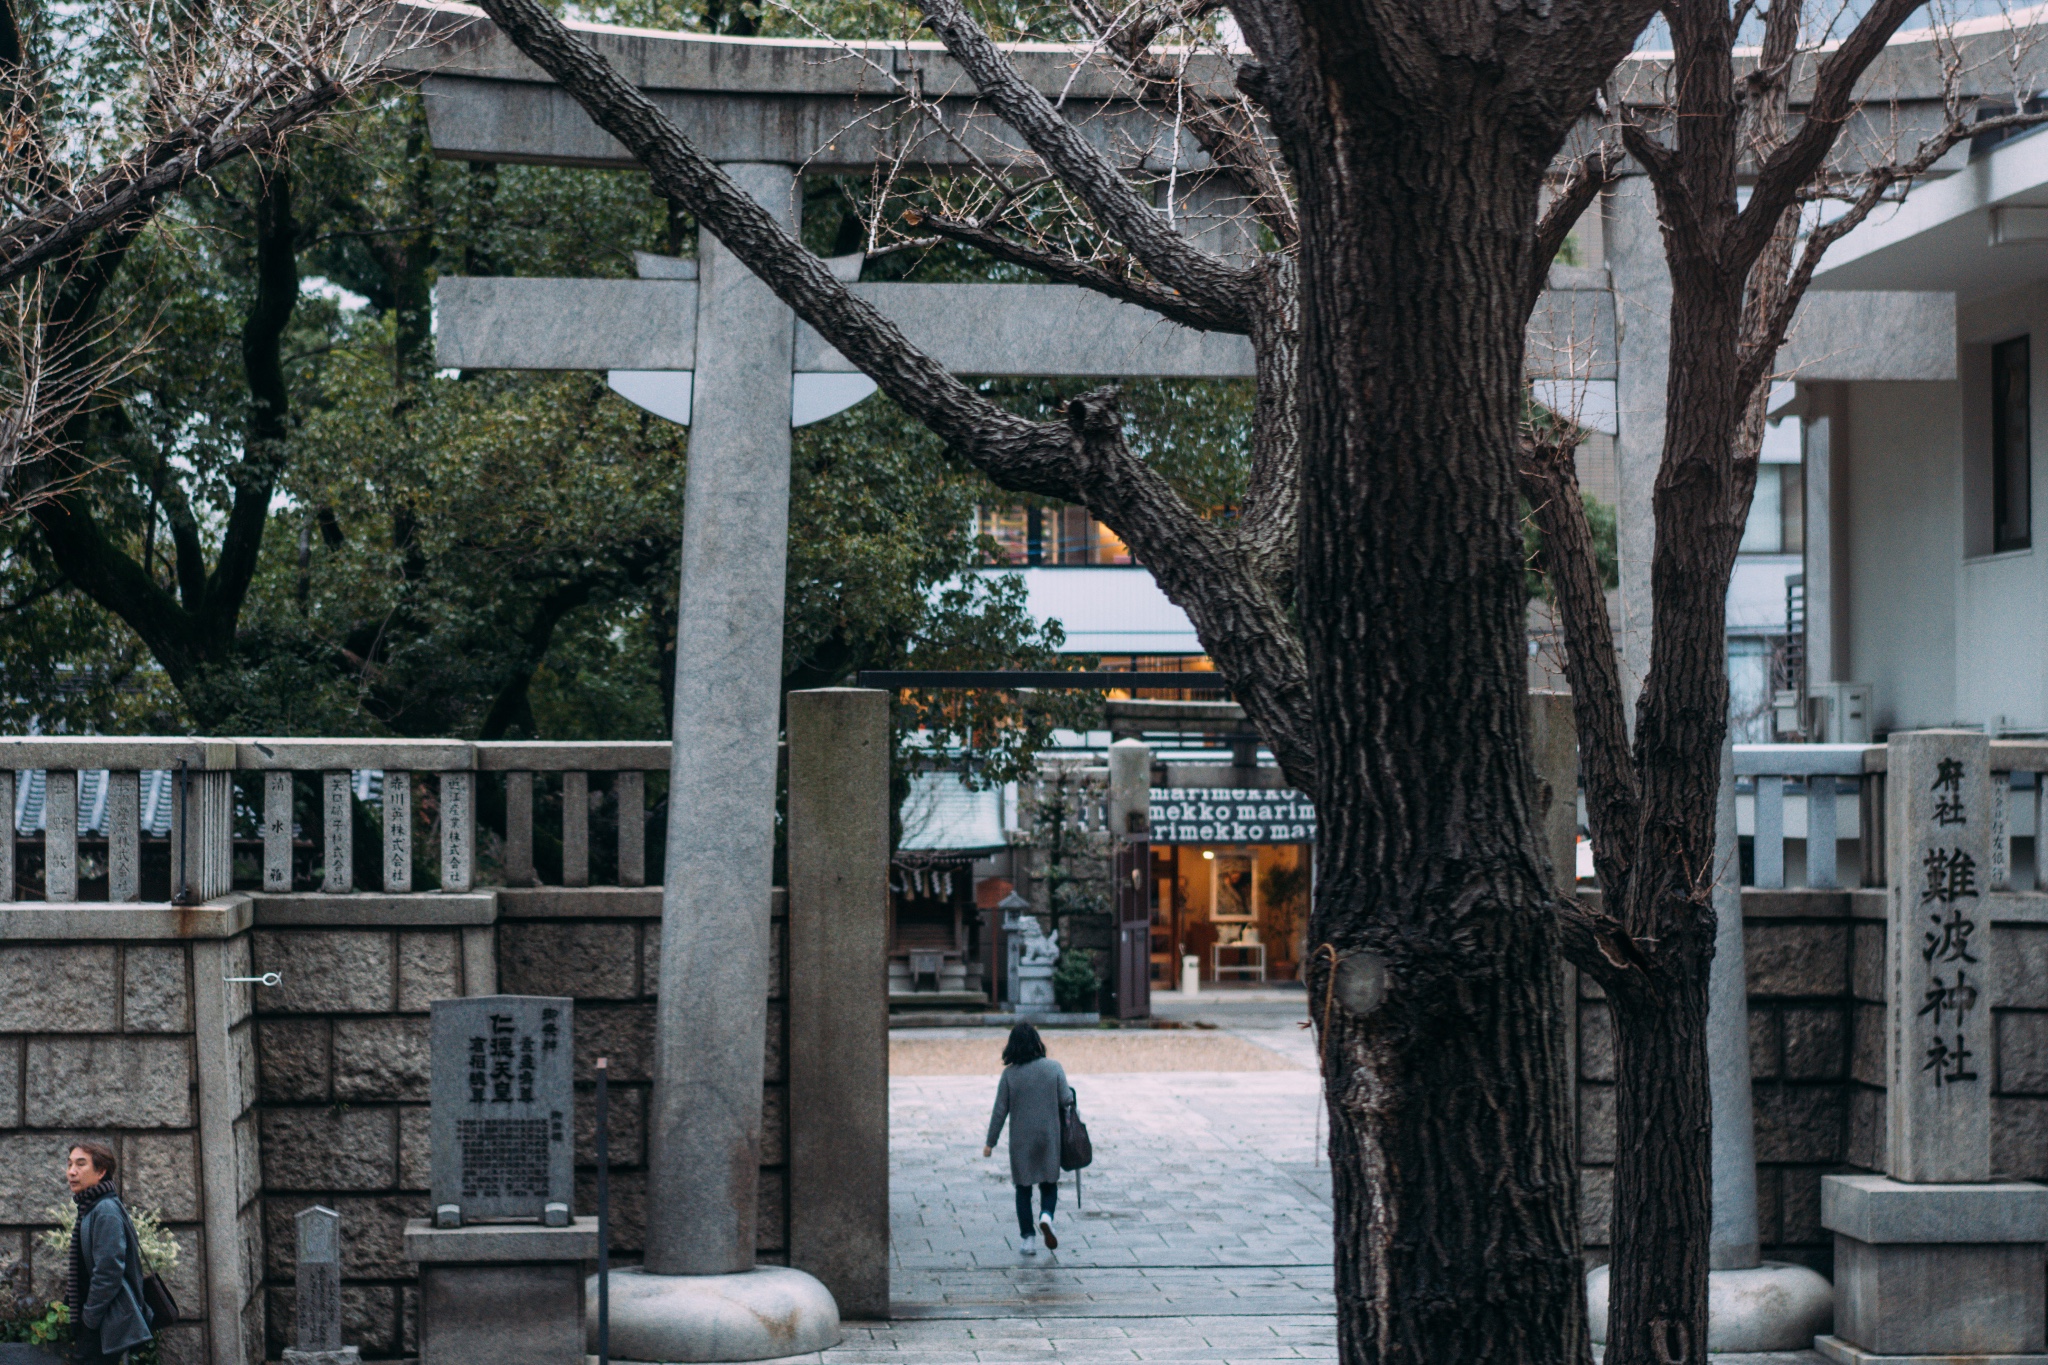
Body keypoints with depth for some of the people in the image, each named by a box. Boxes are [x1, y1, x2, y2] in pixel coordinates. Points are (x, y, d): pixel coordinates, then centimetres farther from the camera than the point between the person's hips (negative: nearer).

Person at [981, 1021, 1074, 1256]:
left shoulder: (1009, 1074, -7)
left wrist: (990, 1142, 4)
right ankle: (1046, 1216, -15)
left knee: (1023, 1188, 10)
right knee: (1049, 1183, 14)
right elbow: (1066, 1100, -5)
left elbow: (1000, 1111, -4)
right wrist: (1069, 1090, 19)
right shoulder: (1053, 1068, -6)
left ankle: (1027, 1238, 8)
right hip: (1049, 1136, 0)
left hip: (1021, 1140, 0)